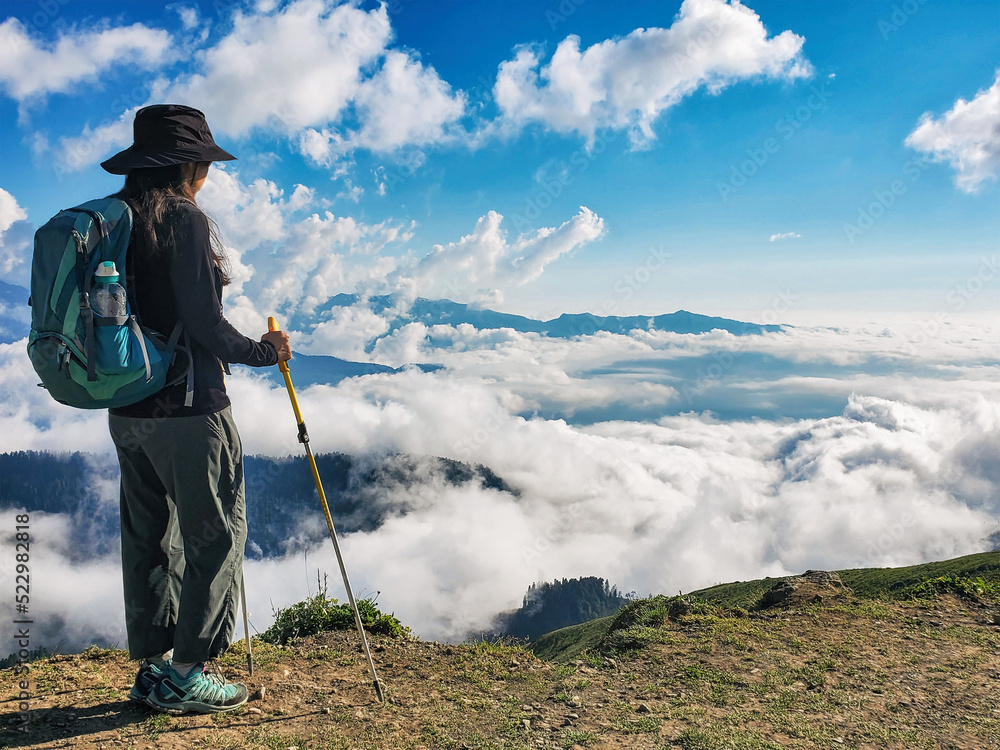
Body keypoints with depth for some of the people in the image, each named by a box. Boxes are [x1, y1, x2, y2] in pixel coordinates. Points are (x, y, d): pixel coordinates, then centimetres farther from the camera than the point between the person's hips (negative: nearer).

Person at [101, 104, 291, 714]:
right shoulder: (185, 219, -13)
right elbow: (204, 323, -18)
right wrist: (262, 351, -2)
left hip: (125, 408, 8)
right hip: (187, 408, -8)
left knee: (147, 535, 16)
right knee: (214, 533, 5)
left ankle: (153, 665, 27)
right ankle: (186, 675, 12)